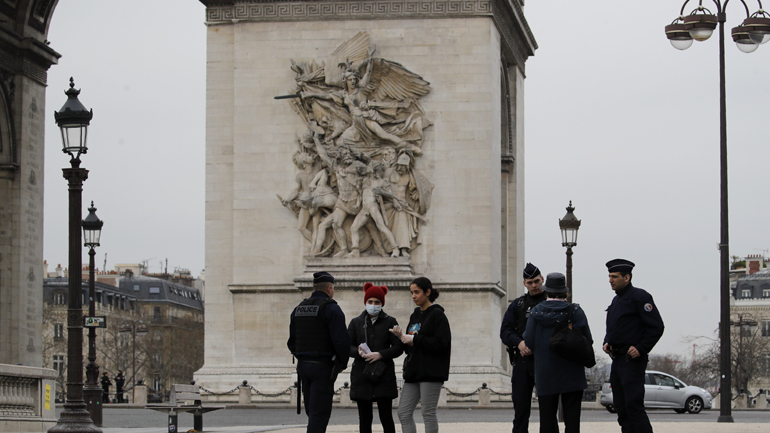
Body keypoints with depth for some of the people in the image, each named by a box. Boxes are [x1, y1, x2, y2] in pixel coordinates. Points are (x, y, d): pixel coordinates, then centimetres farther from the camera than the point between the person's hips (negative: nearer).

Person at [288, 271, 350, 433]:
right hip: (323, 366, -7)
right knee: (319, 414, -6)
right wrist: (342, 363, -2)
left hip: (303, 365, 7)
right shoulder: (330, 308, -10)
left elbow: (291, 342, 15)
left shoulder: (298, 309, 13)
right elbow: (341, 340, -17)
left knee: (312, 413, 14)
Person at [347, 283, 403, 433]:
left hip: (384, 375, -2)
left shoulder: (390, 322, 5)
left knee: (386, 417, -2)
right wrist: (358, 352, -14)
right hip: (361, 374, 2)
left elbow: (398, 348, 0)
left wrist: (380, 354, -16)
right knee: (364, 418, 3)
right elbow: (348, 347, 8)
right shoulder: (356, 322, 11)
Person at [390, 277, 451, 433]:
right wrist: (402, 336, 0)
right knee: (403, 413, 3)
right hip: (413, 372, 8)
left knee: (428, 413, -4)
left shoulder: (437, 315, -6)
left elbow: (441, 342, -16)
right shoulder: (415, 316, 17)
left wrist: (414, 339, -14)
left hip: (431, 372, -8)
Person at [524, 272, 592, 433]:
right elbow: (586, 340, -5)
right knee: (572, 419, 1)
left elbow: (529, 342, -2)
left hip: (545, 374, 1)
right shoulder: (575, 311, -4)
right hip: (571, 375, -1)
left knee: (547, 419, 4)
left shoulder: (535, 312, 0)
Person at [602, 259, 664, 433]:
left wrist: (641, 349, -18)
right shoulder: (616, 300, 18)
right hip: (617, 360, 9)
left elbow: (656, 327, -13)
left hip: (632, 360, -9)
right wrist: (607, 343, 10)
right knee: (620, 405, 9)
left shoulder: (639, 297, -9)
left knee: (634, 405, -14)